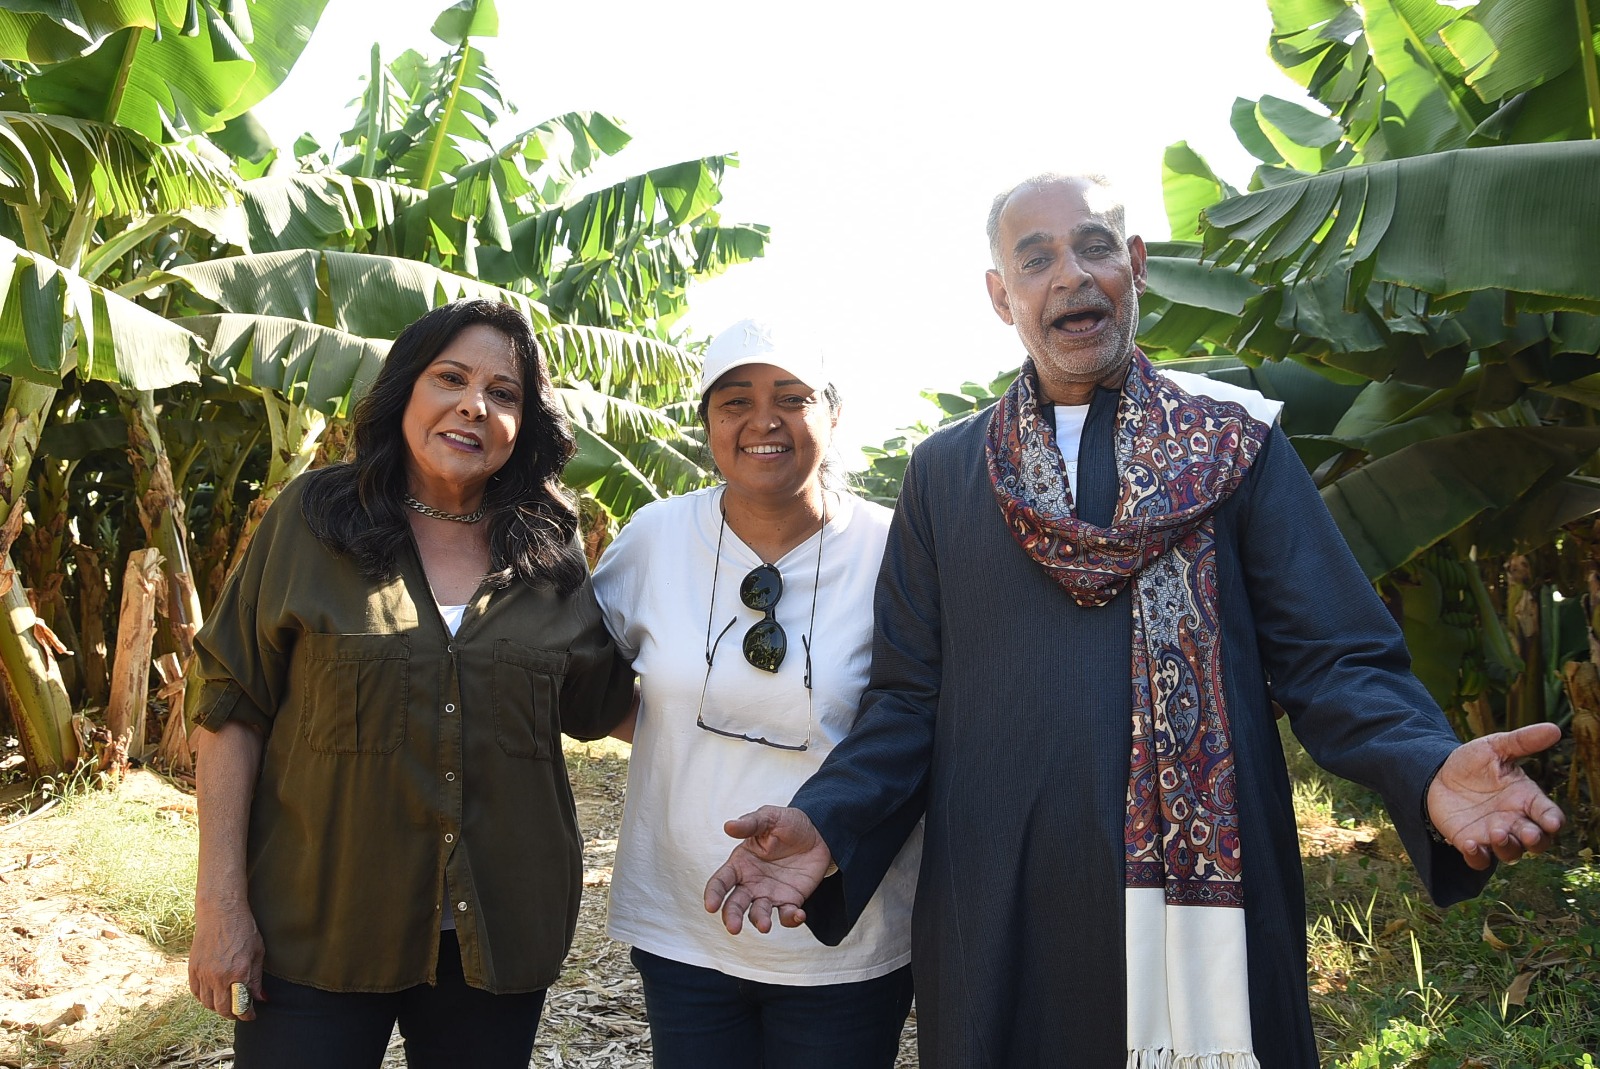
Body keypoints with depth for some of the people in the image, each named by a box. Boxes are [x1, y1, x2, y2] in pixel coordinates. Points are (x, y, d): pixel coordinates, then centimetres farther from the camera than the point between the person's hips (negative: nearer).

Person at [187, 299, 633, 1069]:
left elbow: (595, 709, 10)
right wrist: (220, 902, -7)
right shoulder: (312, 517, -4)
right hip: (317, 932, -2)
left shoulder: (551, 555, 1)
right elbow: (233, 709, -4)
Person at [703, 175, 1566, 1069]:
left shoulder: (1240, 450, 4)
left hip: (1209, 907, 0)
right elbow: (911, 696, 4)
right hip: (997, 925, 1)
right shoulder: (943, 473, 7)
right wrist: (827, 824, -14)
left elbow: (1335, 659, -3)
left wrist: (1428, 768, -24)